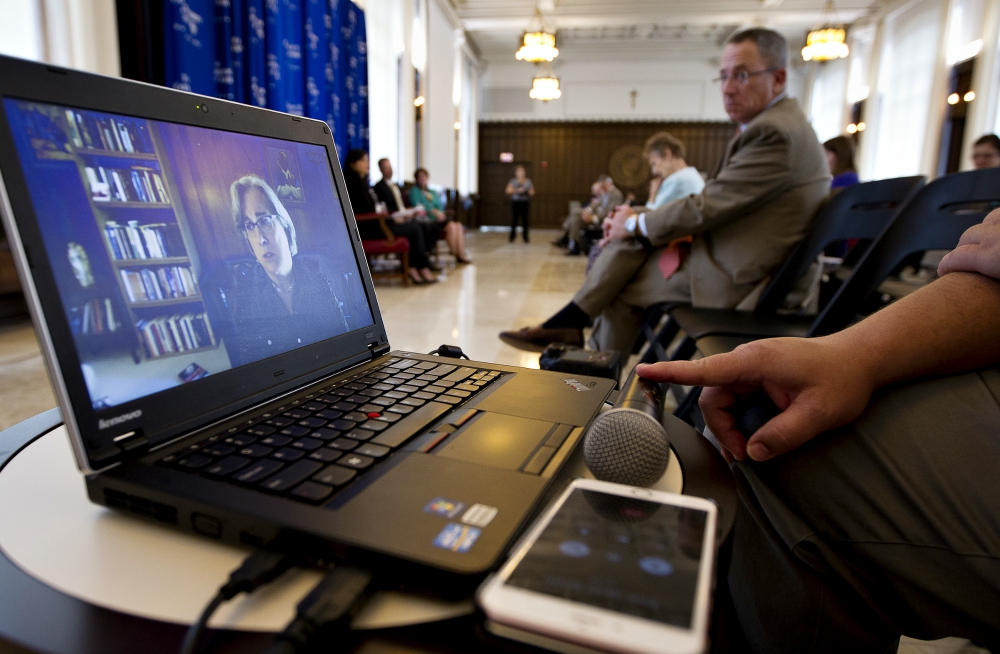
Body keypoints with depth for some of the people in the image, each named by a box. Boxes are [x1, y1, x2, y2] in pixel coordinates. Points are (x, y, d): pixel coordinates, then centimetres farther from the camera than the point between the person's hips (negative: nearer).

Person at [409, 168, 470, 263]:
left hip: (438, 219, 6)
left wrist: (440, 213, -6)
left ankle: (461, 254, -26)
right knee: (451, 226, -28)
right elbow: (417, 206, -8)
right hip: (427, 220, -6)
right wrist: (433, 211, -18)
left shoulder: (433, 193, 27)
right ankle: (455, 254, -20)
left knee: (458, 226, -21)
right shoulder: (414, 191, 7)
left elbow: (440, 206, 19)